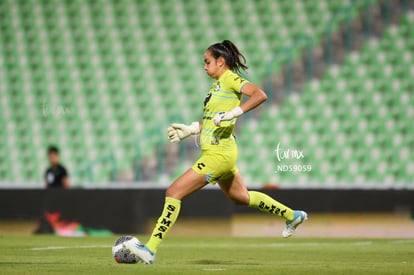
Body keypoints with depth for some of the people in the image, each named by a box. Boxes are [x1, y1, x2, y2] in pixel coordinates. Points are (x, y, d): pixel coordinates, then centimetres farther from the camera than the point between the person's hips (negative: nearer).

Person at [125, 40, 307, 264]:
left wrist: (232, 113, -31)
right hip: (222, 154, 11)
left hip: (218, 154, -11)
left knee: (173, 193, -13)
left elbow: (260, 95, -26)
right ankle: (292, 215, 39)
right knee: (241, 197, 27)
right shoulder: (219, 84, 17)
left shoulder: (230, 78, -11)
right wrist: (189, 130, 16)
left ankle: (150, 250, -15)